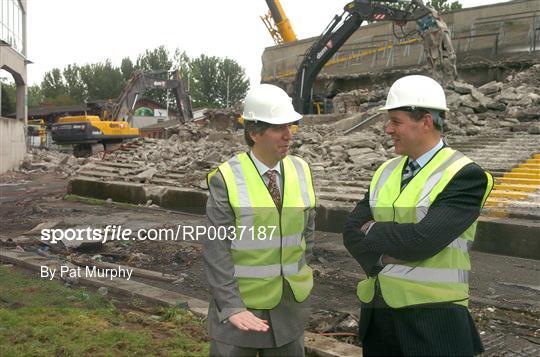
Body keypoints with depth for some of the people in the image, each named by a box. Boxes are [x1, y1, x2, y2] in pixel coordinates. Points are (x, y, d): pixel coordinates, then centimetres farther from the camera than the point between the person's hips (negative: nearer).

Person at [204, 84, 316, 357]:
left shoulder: (301, 171, 0)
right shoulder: (226, 179, -14)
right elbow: (217, 249, -15)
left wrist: (299, 277, 9)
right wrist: (230, 307, -19)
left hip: (290, 304, 4)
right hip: (238, 303, -4)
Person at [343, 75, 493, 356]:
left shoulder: (465, 175, -13)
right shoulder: (386, 172, 8)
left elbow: (422, 240, -23)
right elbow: (352, 230, 2)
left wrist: (374, 231, -7)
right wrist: (381, 259, -16)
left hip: (432, 316, -5)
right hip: (377, 309, 6)